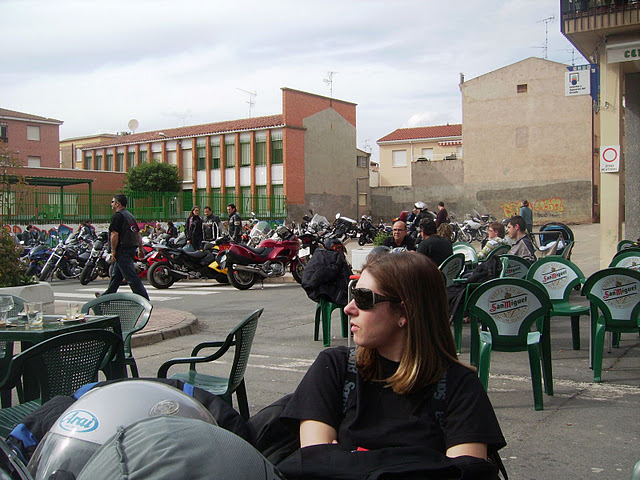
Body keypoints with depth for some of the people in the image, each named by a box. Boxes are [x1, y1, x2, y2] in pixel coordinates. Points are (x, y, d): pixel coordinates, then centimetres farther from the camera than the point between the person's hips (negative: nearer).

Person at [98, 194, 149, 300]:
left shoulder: (117, 216, -12)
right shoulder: (130, 215, 17)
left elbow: (114, 234, -19)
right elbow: (138, 233, 18)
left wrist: (113, 251, -13)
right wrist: (140, 249, 20)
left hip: (122, 250, -10)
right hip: (131, 249, 10)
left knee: (131, 276, -10)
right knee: (116, 274, 21)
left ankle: (144, 298, -13)